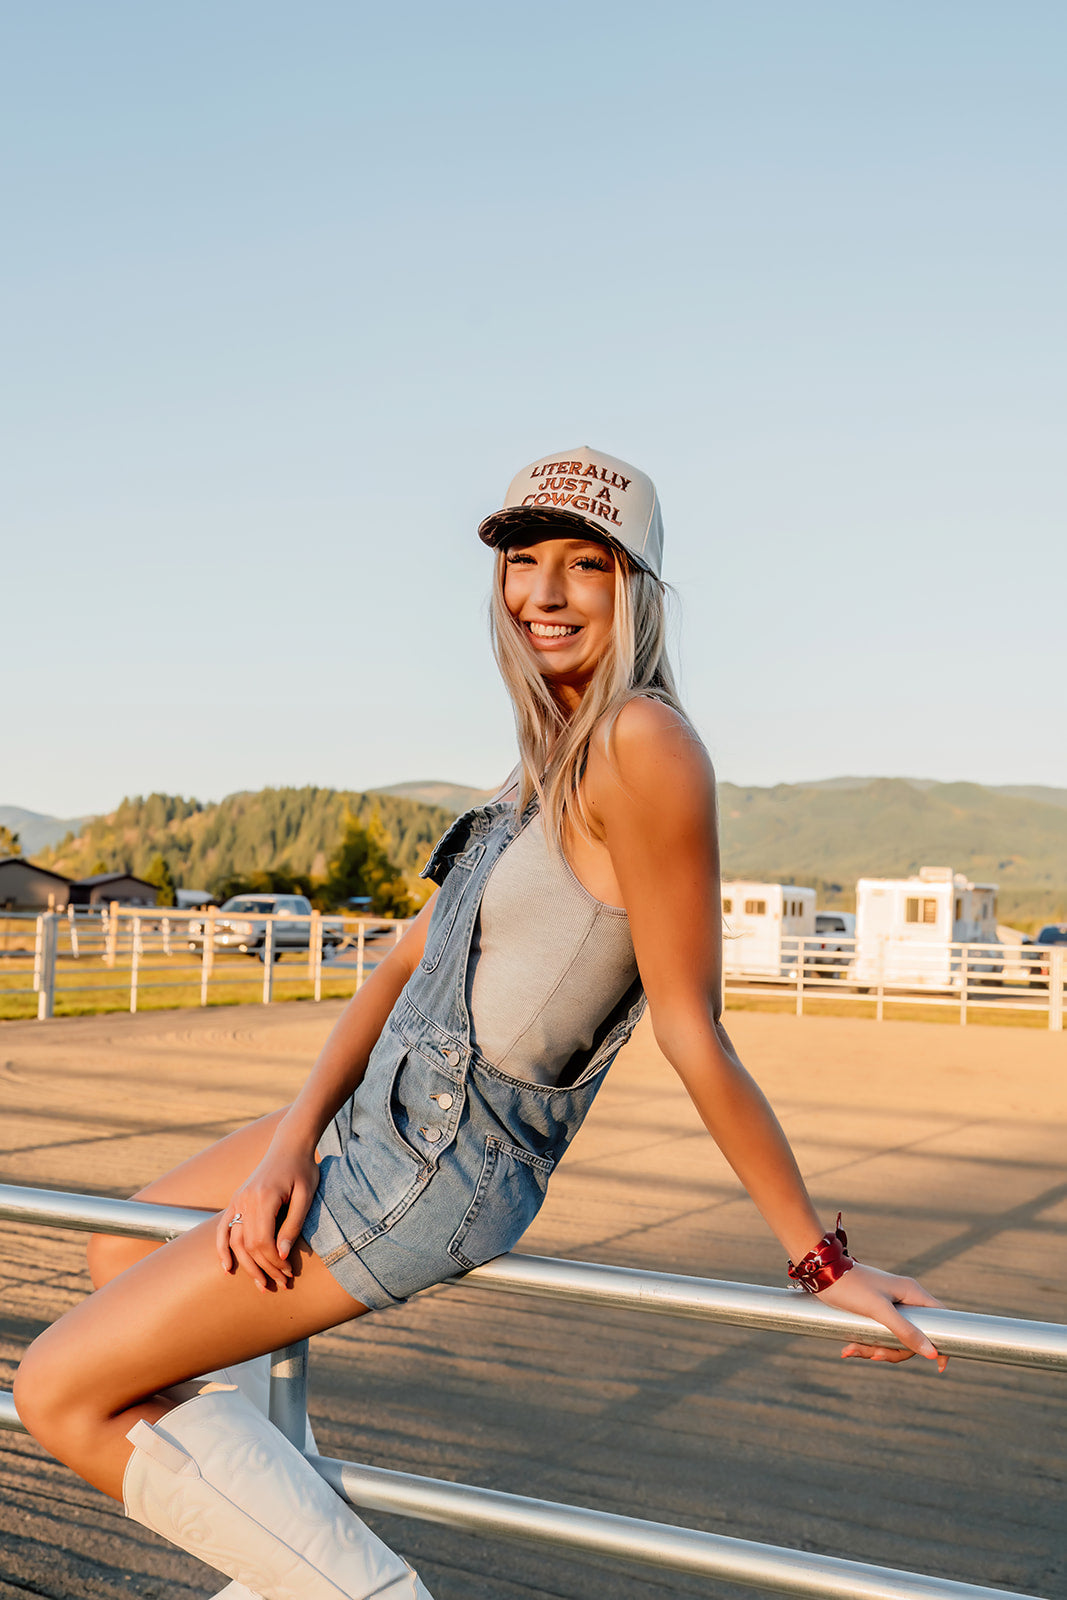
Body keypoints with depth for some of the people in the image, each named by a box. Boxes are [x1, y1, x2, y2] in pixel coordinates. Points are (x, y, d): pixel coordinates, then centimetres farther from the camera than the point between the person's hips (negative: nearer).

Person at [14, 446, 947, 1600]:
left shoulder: (643, 742, -22)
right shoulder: (554, 755, 9)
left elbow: (694, 1037, -18)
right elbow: (411, 960, 8)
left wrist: (820, 1258, -14)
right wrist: (292, 1138, -4)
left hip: (441, 1169, -10)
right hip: (380, 1117, 10)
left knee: (63, 1393, -3)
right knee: (119, 1257, 28)